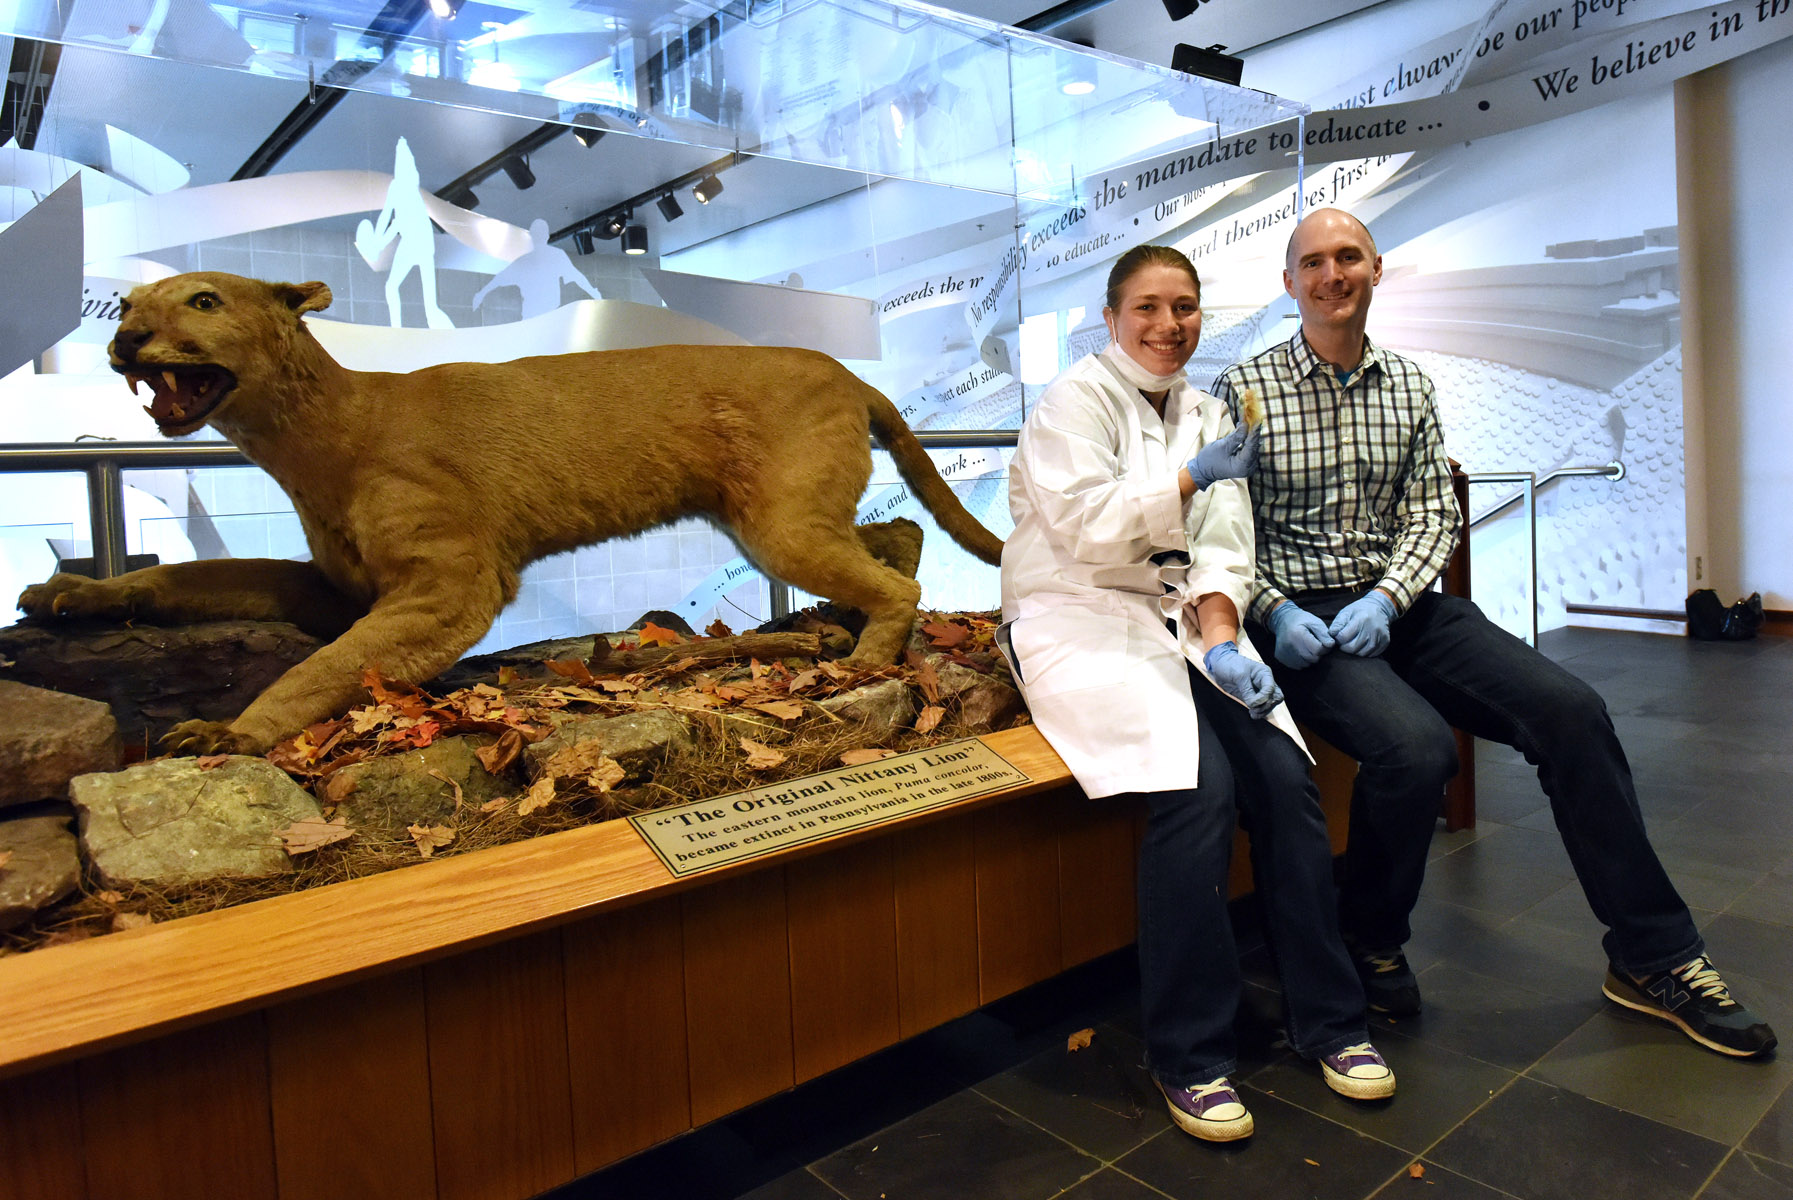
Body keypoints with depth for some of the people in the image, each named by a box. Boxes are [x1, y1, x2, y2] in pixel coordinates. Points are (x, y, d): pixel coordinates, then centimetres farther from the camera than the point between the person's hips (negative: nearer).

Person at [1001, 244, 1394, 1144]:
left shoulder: (1204, 413, 18)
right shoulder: (1076, 398, 0)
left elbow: (1221, 548, 8)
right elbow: (1086, 527, -14)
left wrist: (1220, 638, -8)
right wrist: (1191, 480, -9)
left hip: (1181, 620, 6)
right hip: (1081, 620, -6)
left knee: (1284, 772, -17)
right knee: (1197, 782, -27)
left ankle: (1327, 1019, 1)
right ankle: (1188, 1052, -11)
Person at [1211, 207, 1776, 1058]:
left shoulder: (1408, 388, 13)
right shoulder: (1243, 389, 0)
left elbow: (1434, 515, 8)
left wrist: (1387, 598, -10)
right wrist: (1274, 612, -17)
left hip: (1401, 605, 5)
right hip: (1298, 618, -4)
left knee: (1570, 709, -14)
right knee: (1416, 747, -30)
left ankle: (1652, 956, 4)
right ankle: (1369, 945, -1)